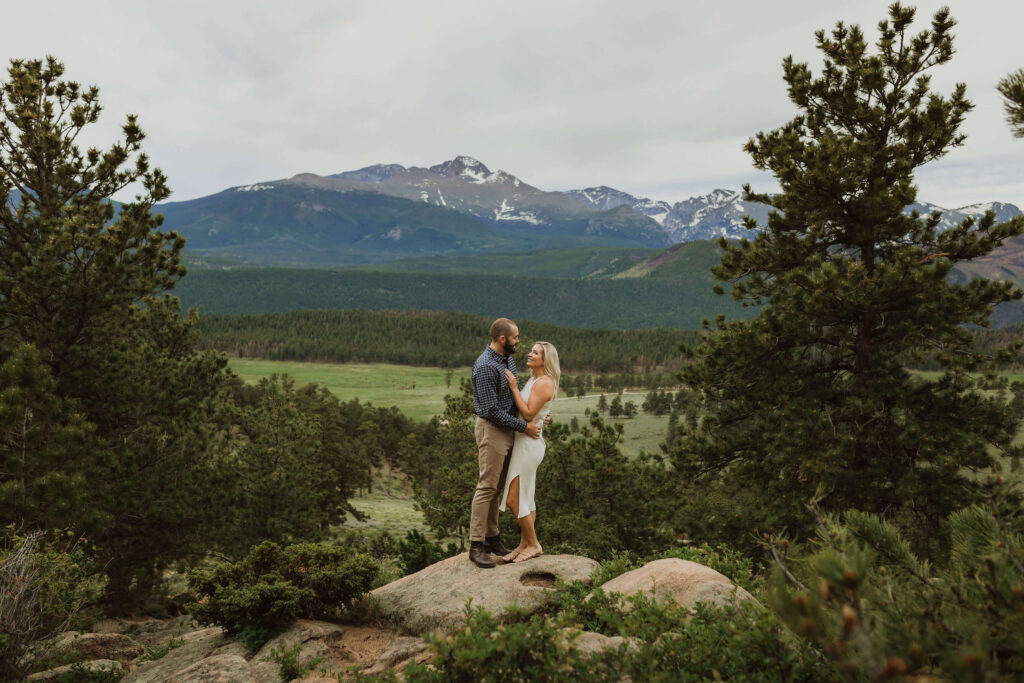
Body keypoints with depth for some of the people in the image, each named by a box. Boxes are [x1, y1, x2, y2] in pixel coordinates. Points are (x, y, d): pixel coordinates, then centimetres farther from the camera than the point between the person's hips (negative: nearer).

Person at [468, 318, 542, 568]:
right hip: (492, 429, -9)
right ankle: (476, 545, 1)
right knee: (487, 486, -6)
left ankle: (492, 536, 24)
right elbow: (492, 410, -22)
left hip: (507, 430, 9)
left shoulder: (508, 359, 9)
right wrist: (524, 427, -18)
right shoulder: (485, 366, -21)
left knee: (497, 486, 14)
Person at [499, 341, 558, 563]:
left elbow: (528, 414, -21)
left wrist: (514, 388, -18)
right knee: (525, 498, 14)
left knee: (513, 499, -5)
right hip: (523, 442, 10)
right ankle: (524, 544, 22)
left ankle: (533, 545, 8)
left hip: (529, 443, -10)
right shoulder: (533, 380, 13)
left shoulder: (544, 383, -16)